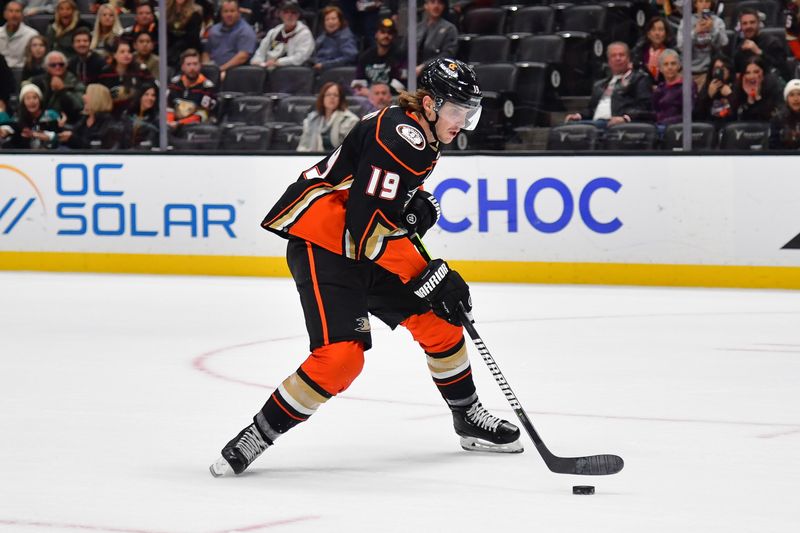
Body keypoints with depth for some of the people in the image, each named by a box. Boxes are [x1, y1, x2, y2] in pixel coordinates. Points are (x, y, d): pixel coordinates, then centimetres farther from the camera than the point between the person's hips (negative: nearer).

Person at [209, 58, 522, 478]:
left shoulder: (424, 136, 9)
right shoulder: (397, 136, -22)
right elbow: (367, 225, -28)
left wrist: (419, 205, 2)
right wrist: (430, 277, -24)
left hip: (363, 246, 10)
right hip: (321, 244, -10)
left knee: (439, 321, 9)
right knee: (341, 356, -22)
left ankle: (470, 420, 27)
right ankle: (257, 436, -10)